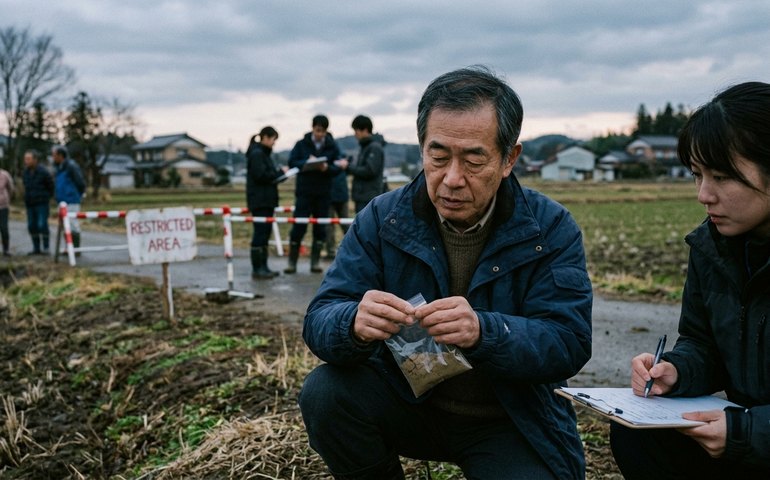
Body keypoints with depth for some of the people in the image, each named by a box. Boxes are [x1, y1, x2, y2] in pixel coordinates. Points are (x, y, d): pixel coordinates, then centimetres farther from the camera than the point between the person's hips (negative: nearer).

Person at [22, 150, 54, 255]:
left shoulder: (43, 172, -12)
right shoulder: (25, 172, 7)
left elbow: (51, 186, -2)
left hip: (42, 203, -6)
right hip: (30, 204, 6)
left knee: (42, 225, -8)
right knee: (32, 226, 6)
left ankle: (45, 248, 1)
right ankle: (36, 248, 15)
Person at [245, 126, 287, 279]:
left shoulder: (263, 153, 19)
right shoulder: (256, 153, -11)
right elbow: (260, 175, -20)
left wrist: (278, 173, 3)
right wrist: (280, 172, -11)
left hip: (266, 200, 10)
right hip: (259, 200, -10)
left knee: (264, 233, 11)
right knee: (260, 233, -8)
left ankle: (263, 267, 15)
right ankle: (257, 269, -4)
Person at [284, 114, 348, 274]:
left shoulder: (332, 146, 3)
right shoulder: (302, 144, 2)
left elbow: (338, 168, -3)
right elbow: (292, 163, -2)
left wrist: (326, 168, -23)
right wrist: (306, 162, -20)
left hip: (323, 193, 1)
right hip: (304, 191, -1)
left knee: (320, 228, 5)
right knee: (298, 227, -3)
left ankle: (315, 261, 14)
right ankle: (292, 262, 6)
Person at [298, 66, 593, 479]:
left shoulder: (551, 228, -10)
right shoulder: (381, 219, -8)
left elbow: (568, 344, -18)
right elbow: (320, 321, -12)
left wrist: (483, 332, -38)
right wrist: (355, 323, -38)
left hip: (511, 423, -1)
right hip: (405, 397, 2)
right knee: (324, 392, -23)